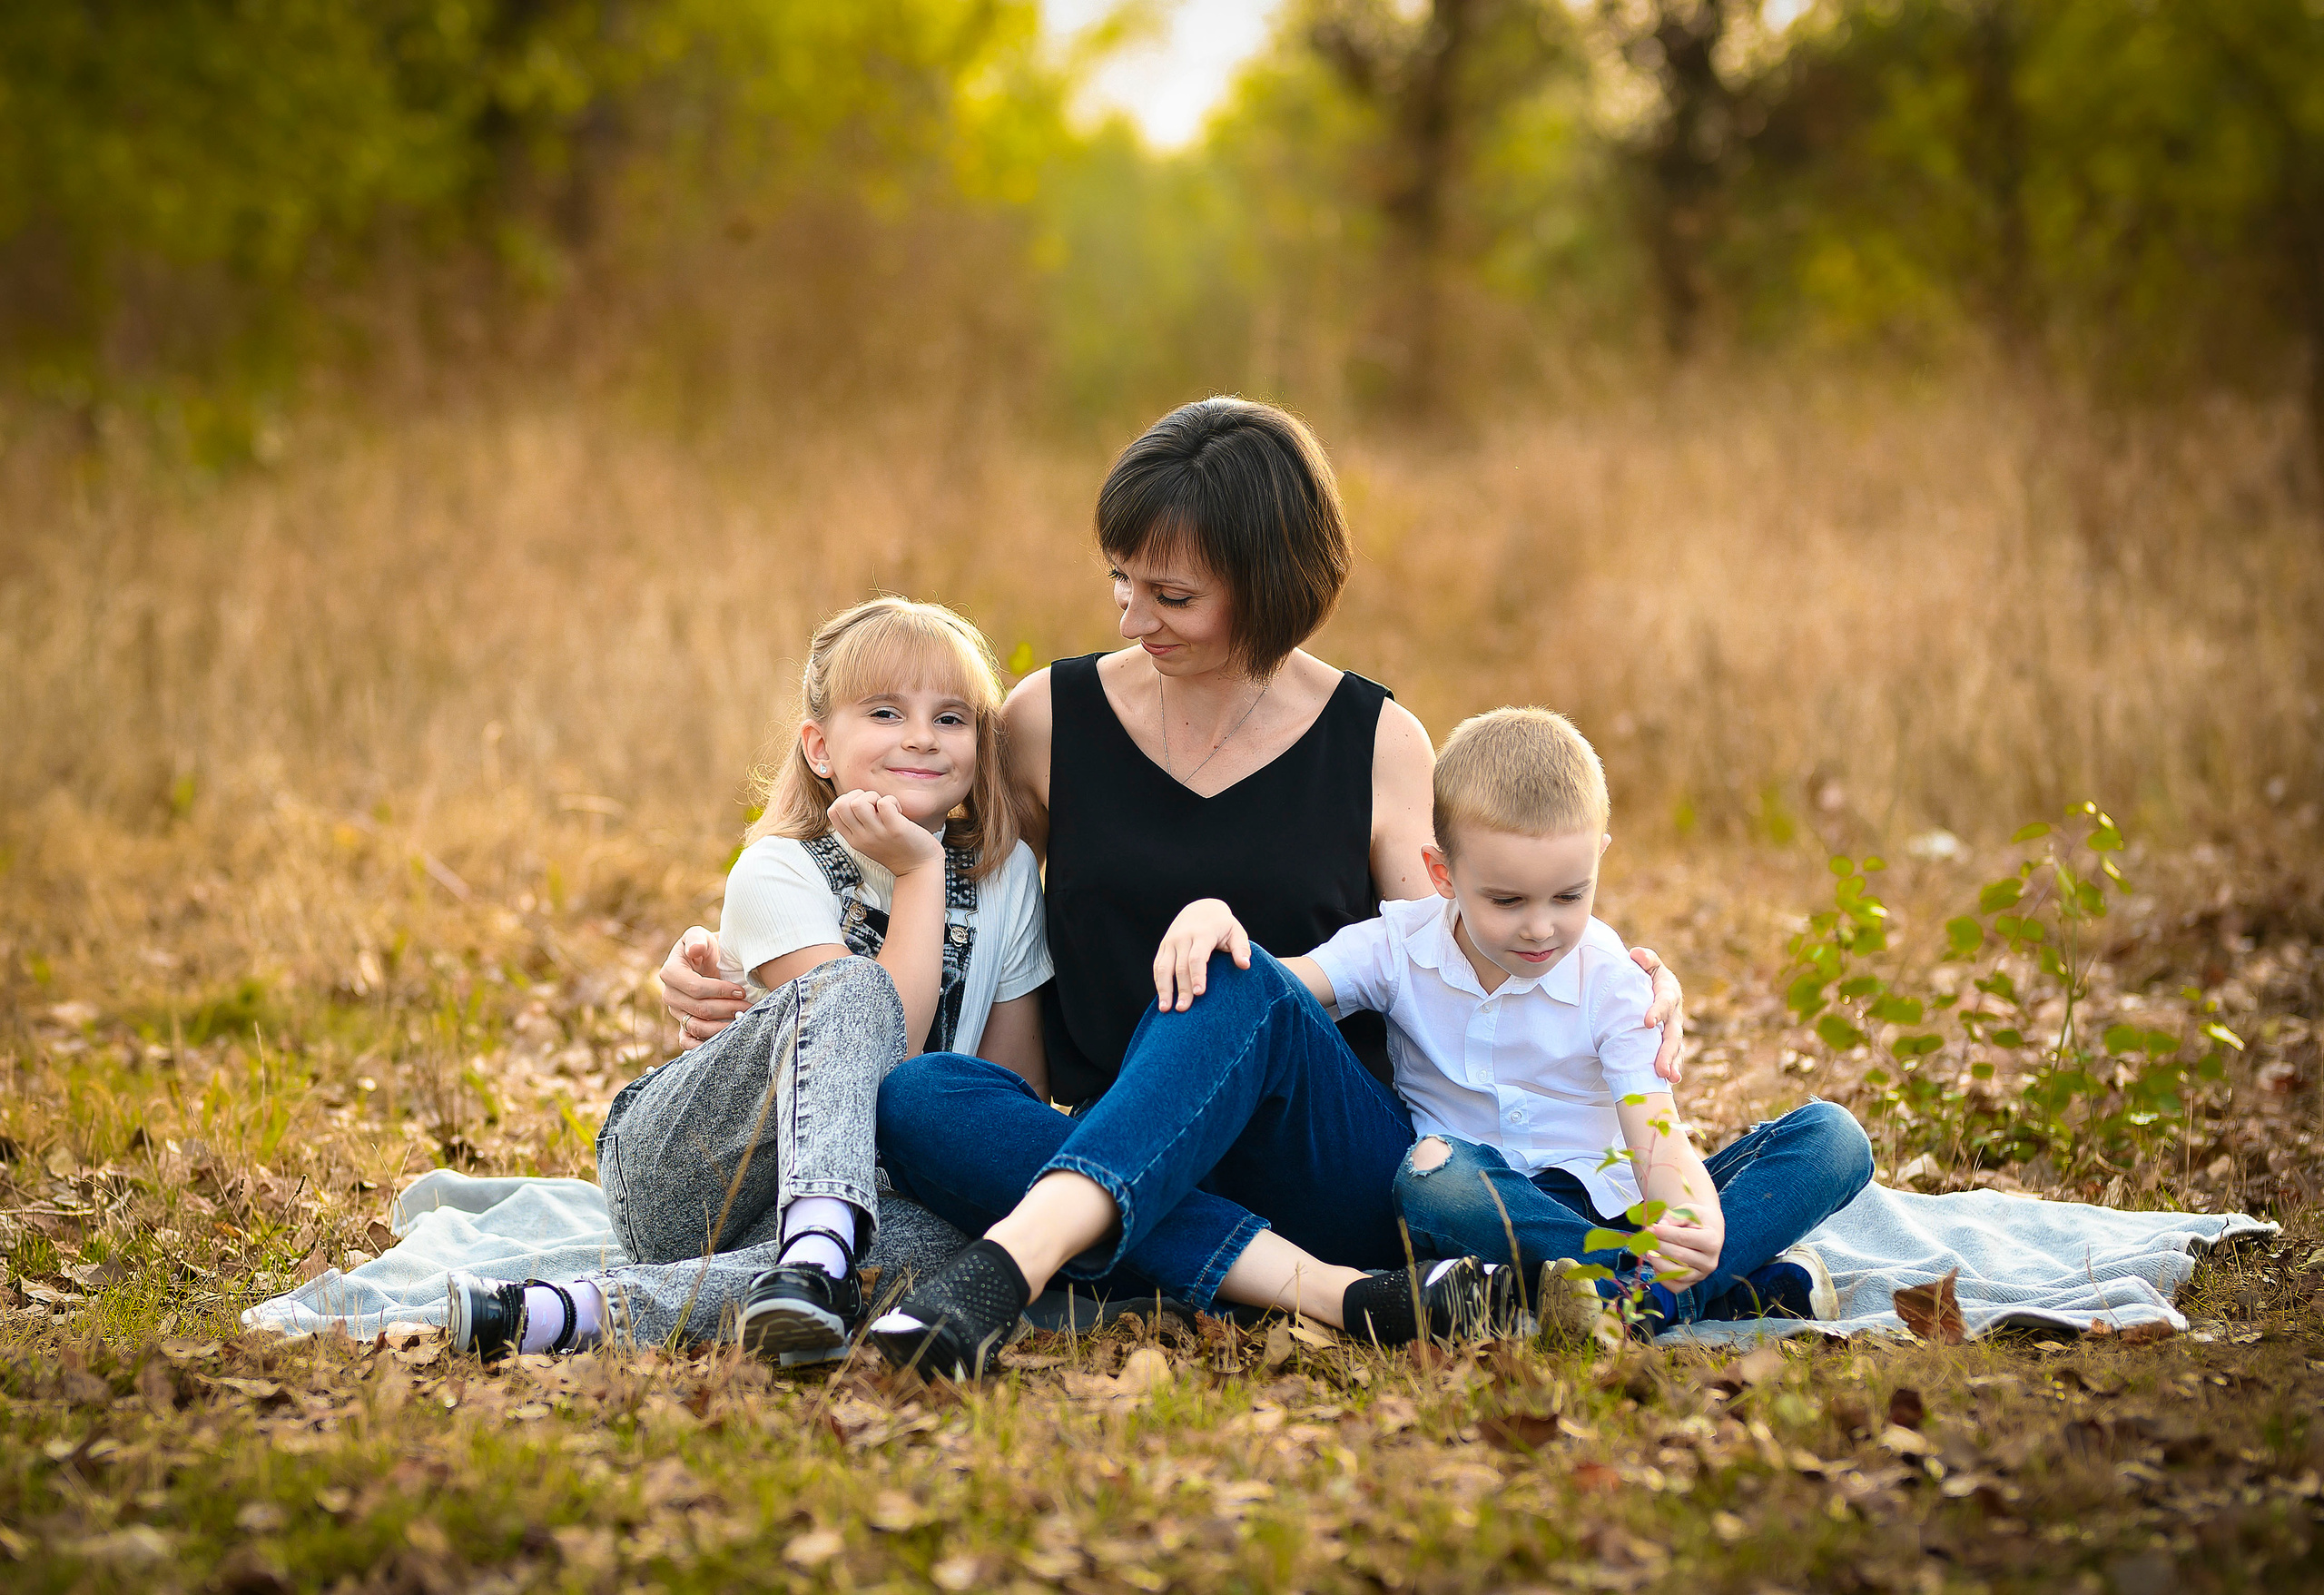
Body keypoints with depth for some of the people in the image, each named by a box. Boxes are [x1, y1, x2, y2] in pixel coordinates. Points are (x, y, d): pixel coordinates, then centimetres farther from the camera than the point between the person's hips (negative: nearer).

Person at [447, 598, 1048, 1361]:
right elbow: (882, 1030, -23)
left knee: (945, 1231, -36)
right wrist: (919, 870, -21)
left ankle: (588, 1308, -42)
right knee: (851, 990, -30)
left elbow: (1017, 1088, 8)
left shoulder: (1006, 875, 4)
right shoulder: (775, 875, -10)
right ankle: (818, 1258, -54)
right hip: (674, 1175, -4)